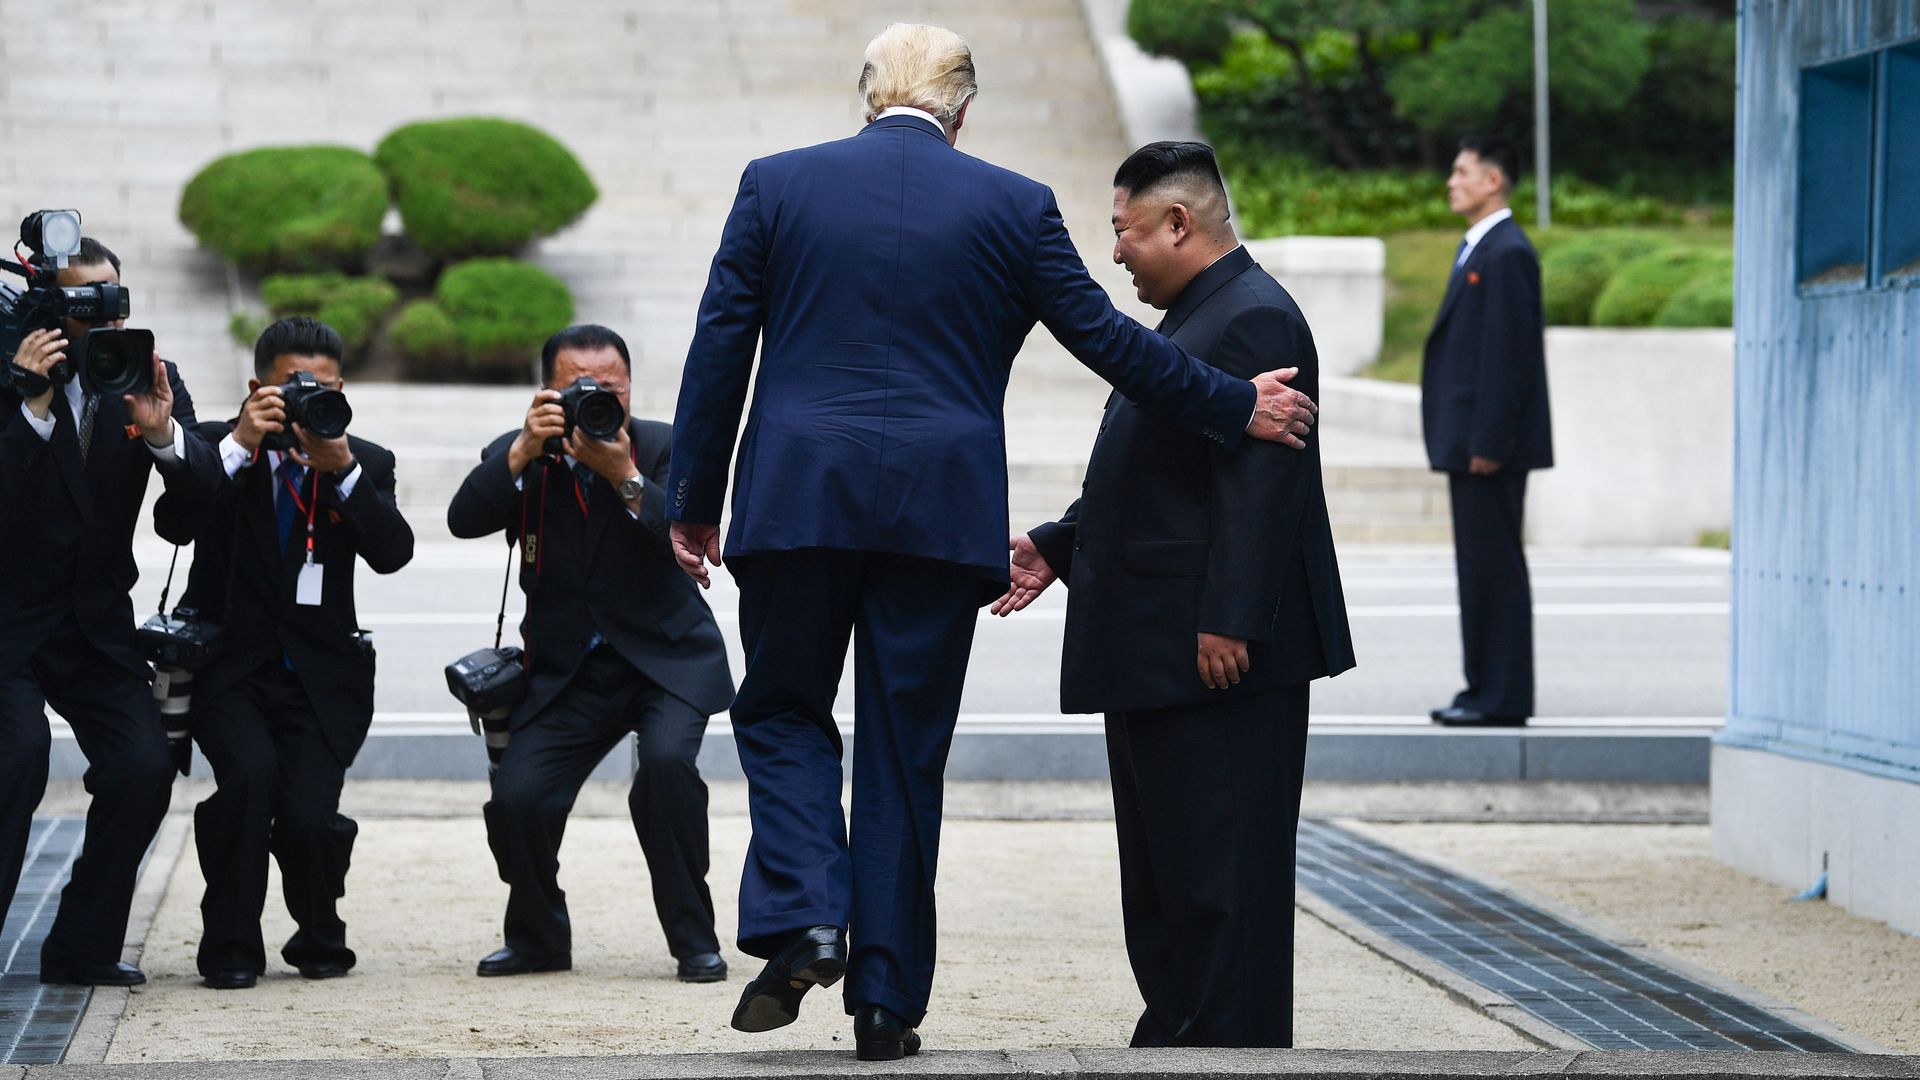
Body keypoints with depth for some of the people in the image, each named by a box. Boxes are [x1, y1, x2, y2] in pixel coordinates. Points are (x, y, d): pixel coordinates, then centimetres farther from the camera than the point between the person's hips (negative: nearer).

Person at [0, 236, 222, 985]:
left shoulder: (150, 379, 3)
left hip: (95, 621, 4)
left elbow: (205, 482, -9)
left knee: (144, 766, -10)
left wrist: (163, 431, -28)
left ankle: (80, 948, 3)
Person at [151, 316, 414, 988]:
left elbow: (392, 552, -11)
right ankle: (230, 949, -9)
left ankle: (320, 940, 16)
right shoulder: (215, 447, 1)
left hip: (321, 673, 1)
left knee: (309, 816, -18)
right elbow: (173, 524, -17)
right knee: (250, 771, -29)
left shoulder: (366, 463, 6)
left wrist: (343, 468, -22)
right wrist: (240, 444, -23)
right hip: (228, 663, -1)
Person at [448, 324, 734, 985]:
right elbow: (465, 520, -18)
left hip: (668, 659, -2)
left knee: (666, 760, -30)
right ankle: (539, 937, 14)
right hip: (566, 674, 2)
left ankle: (694, 940, -14)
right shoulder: (518, 456, 0)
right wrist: (525, 449, -28)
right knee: (515, 800, -15)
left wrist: (625, 478, -31)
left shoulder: (661, 447, -5)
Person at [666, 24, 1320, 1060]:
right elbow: (1104, 337, 5)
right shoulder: (1013, 205, 2)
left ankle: (801, 920, -8)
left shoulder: (777, 184, 3)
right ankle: (886, 998, 8)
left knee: (782, 710, 15)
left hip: (797, 501, 0)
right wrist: (1237, 408, 17)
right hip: (940, 510, 0)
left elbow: (719, 349, 3)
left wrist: (692, 500, 10)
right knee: (906, 747, 7)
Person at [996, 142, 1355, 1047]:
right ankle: (1174, 1034, 20)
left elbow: (1260, 485, -23)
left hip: (1221, 657, -11)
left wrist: (1229, 623, -26)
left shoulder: (1253, 320, -15)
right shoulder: (1193, 319, 19)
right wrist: (1055, 548, 18)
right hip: (1154, 655, 11)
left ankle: (1232, 1045, -4)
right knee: (1161, 870, 14)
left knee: (1221, 865, -7)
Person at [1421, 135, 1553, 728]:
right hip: (1471, 440, 10)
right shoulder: (1477, 250, 18)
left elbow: (1508, 353, -19)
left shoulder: (1507, 254, -13)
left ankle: (1503, 698, -5)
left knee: (1494, 564, -8)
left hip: (1491, 443, -10)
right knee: (1478, 563, 11)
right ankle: (1485, 687, 15)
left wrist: (1488, 443, -21)